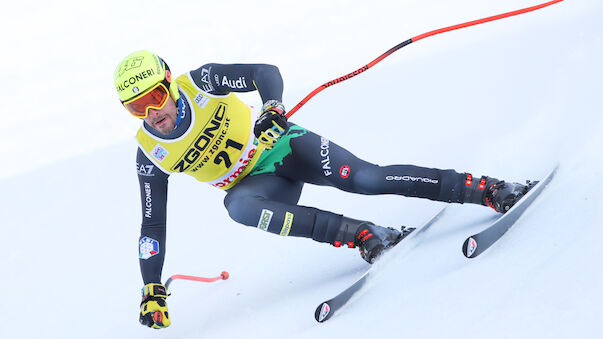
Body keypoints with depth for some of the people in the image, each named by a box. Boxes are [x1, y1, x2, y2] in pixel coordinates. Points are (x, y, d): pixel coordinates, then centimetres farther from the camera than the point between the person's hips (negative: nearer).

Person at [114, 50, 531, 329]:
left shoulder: (200, 82, -16)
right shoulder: (151, 155, -10)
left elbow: (265, 72, -12)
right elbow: (153, 226, -3)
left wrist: (274, 107, -34)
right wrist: (153, 291, -7)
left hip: (279, 143, -2)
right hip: (258, 182, 2)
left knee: (366, 178, -22)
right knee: (238, 205, -33)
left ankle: (491, 190, -20)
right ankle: (363, 235, -34)